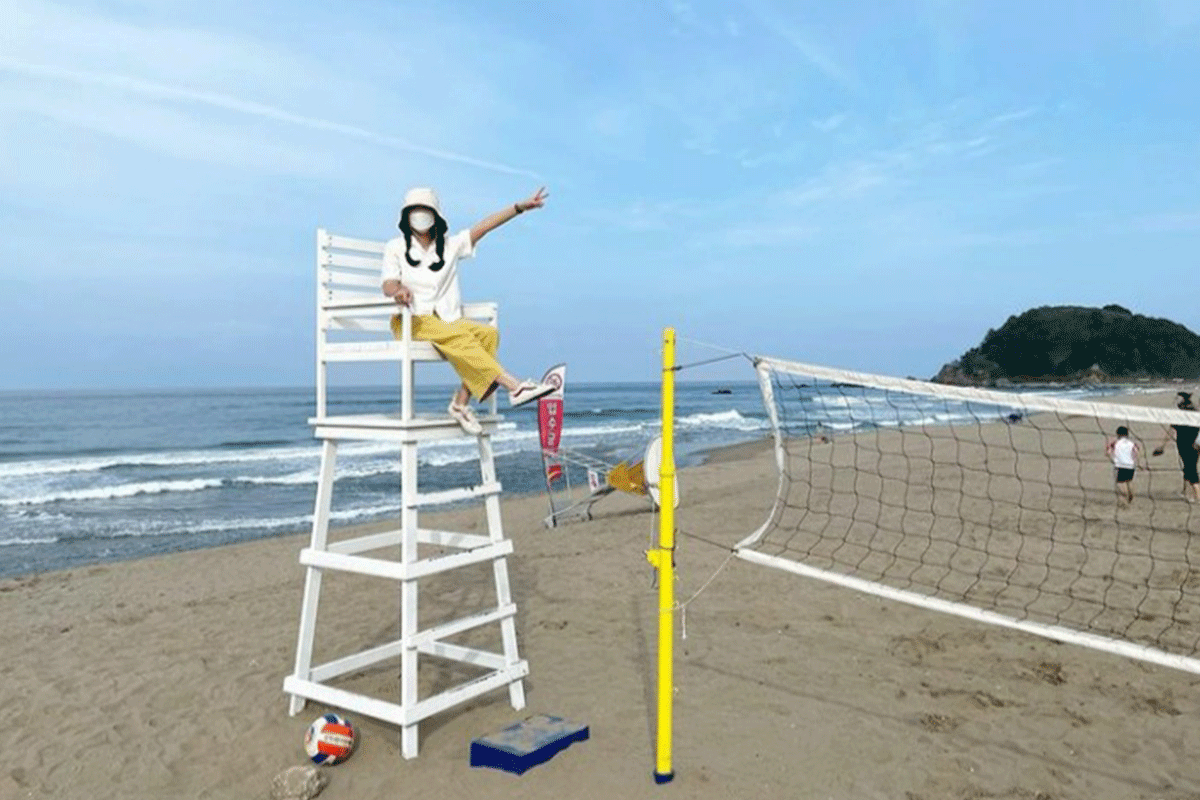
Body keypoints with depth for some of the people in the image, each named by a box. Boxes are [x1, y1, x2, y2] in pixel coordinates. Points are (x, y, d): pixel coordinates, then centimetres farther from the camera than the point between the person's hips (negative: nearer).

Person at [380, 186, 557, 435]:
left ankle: (461, 401, -30)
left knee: (488, 333, -27)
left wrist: (521, 206, 3)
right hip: (411, 321, -4)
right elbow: (388, 285, 0)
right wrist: (398, 290, -26)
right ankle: (513, 386, -43)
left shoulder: (451, 245, 20)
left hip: (449, 320, 4)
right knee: (457, 336, -35)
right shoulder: (395, 248, 14)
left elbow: (484, 226, 11)